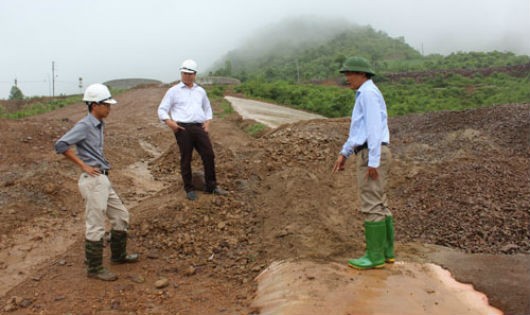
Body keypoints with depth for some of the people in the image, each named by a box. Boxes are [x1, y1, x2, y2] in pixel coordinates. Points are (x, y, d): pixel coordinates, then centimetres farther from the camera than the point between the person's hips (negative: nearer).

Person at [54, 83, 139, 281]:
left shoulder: (99, 125, 12)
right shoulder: (85, 125, -12)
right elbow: (61, 145, -21)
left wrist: (103, 163, 10)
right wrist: (83, 166, -16)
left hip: (103, 179, 9)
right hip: (93, 180, -9)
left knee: (121, 216, 17)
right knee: (96, 226, -1)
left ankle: (118, 256, 32)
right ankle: (94, 269, 11)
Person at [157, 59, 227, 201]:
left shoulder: (201, 91, 17)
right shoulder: (173, 91, 5)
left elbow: (207, 108, 28)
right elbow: (162, 110, 4)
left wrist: (207, 122, 11)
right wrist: (170, 122, -12)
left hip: (199, 128, 4)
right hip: (183, 129, -3)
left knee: (209, 155, -1)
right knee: (186, 159, 1)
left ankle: (212, 186, 11)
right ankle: (189, 189, 12)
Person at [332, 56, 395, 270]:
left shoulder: (368, 93, -12)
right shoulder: (367, 96, 22)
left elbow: (374, 128, -20)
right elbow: (360, 131, 24)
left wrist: (372, 161, -22)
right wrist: (343, 154, 21)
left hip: (371, 156, -10)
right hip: (372, 156, 10)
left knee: (371, 206, -6)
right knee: (379, 205, 11)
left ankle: (375, 256, 0)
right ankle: (386, 251, 17)